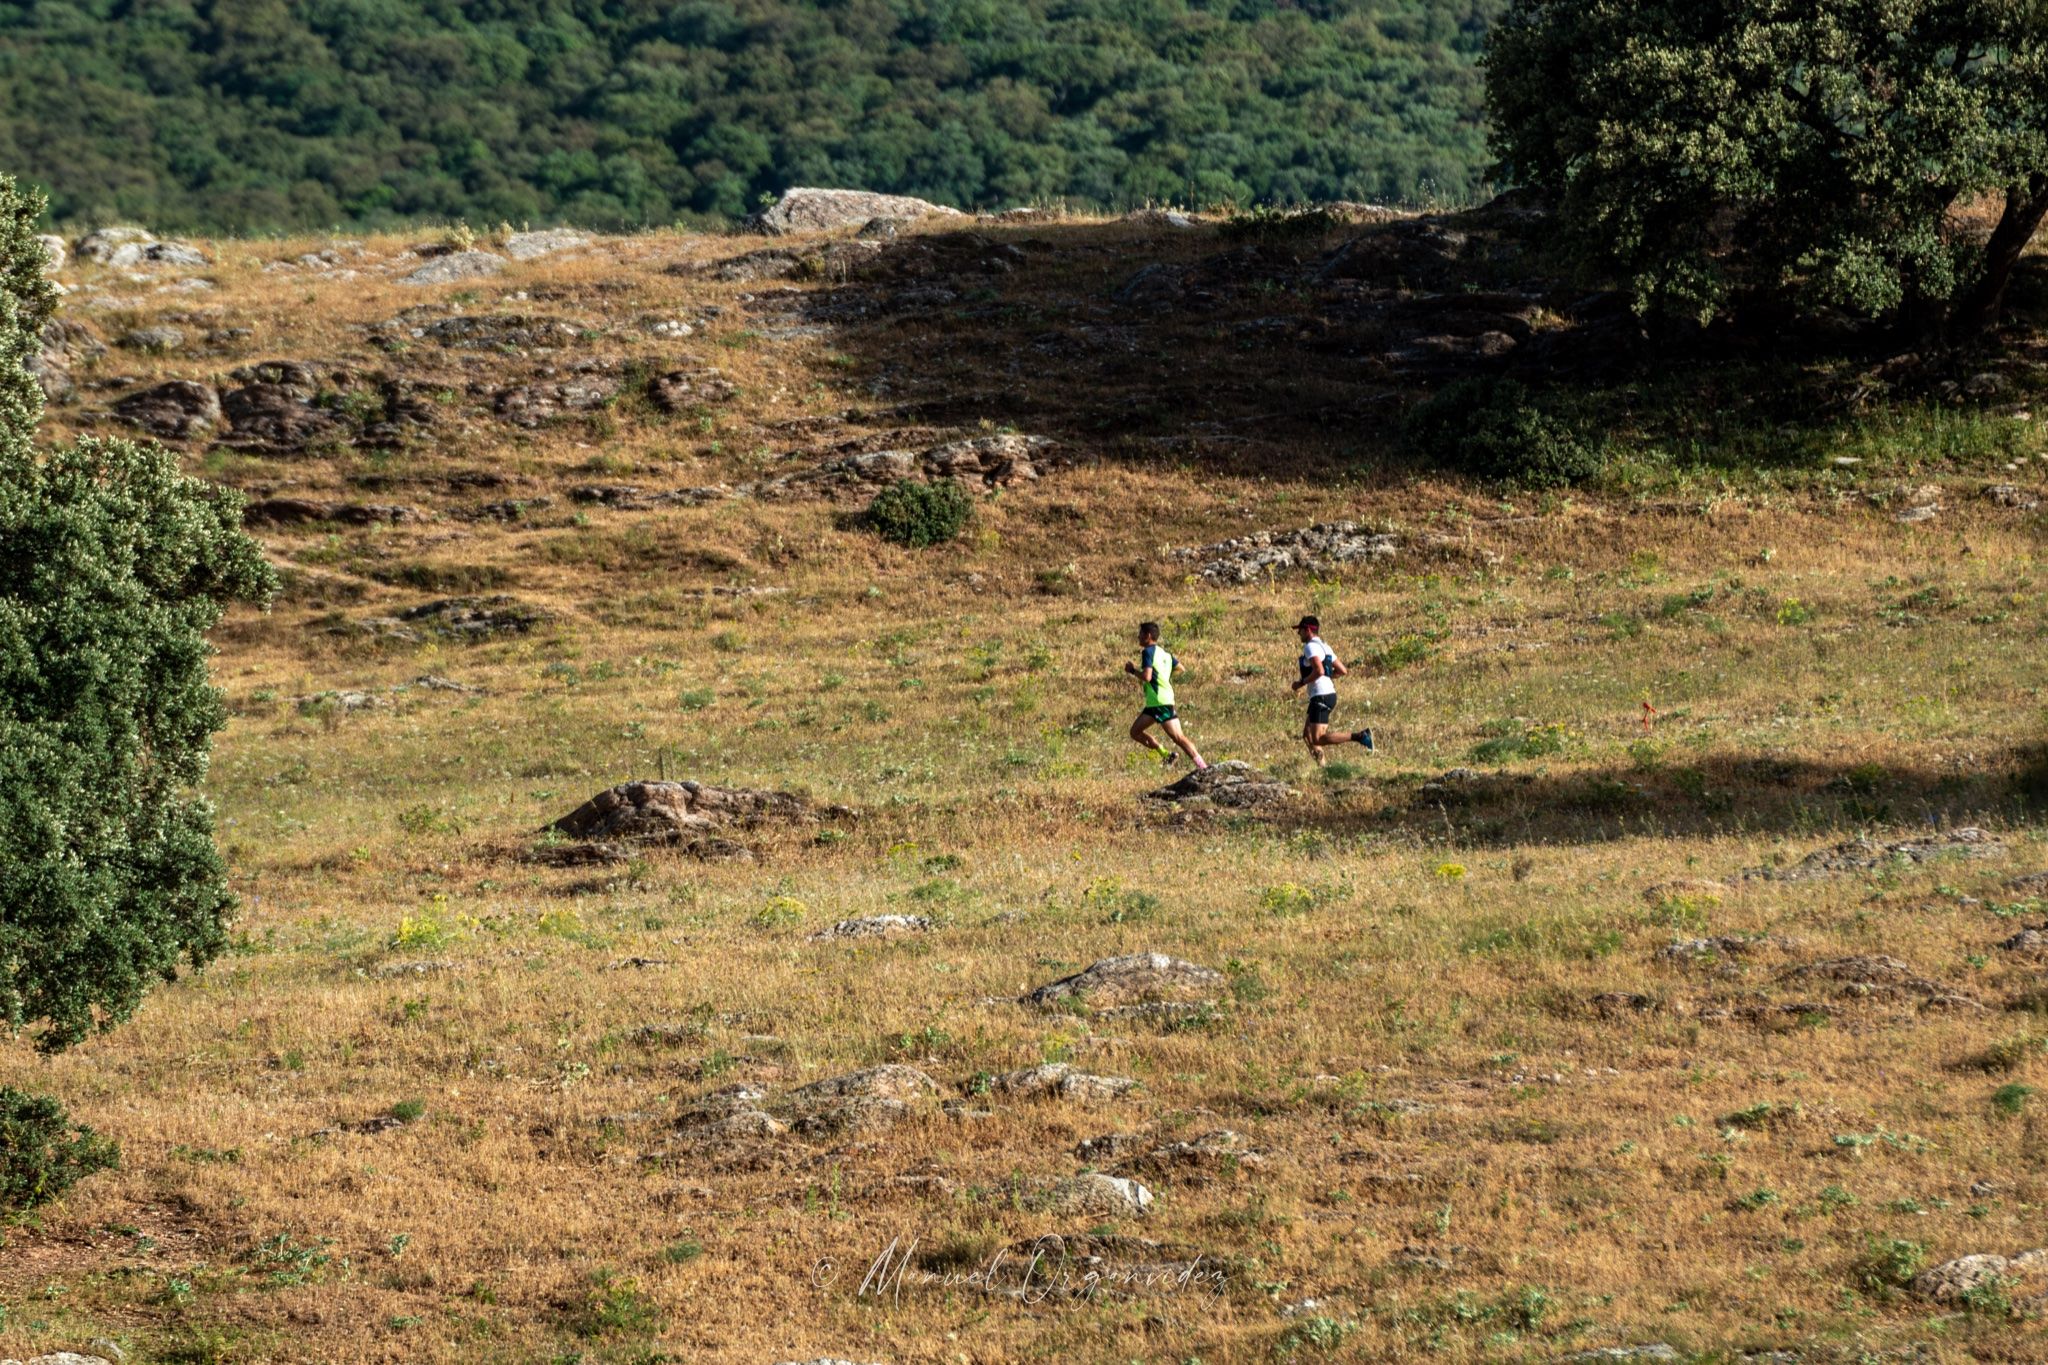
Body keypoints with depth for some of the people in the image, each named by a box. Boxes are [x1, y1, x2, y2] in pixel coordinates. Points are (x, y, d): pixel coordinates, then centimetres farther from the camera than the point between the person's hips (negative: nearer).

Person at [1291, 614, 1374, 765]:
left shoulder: (1310, 647, -11)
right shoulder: (1324, 647, 19)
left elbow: (1319, 670, -25)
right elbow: (1342, 670, 20)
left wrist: (1301, 682, -12)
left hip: (1321, 697, -10)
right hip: (1329, 694, 10)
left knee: (1318, 739, -15)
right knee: (1307, 735, 15)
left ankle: (1358, 736, -21)